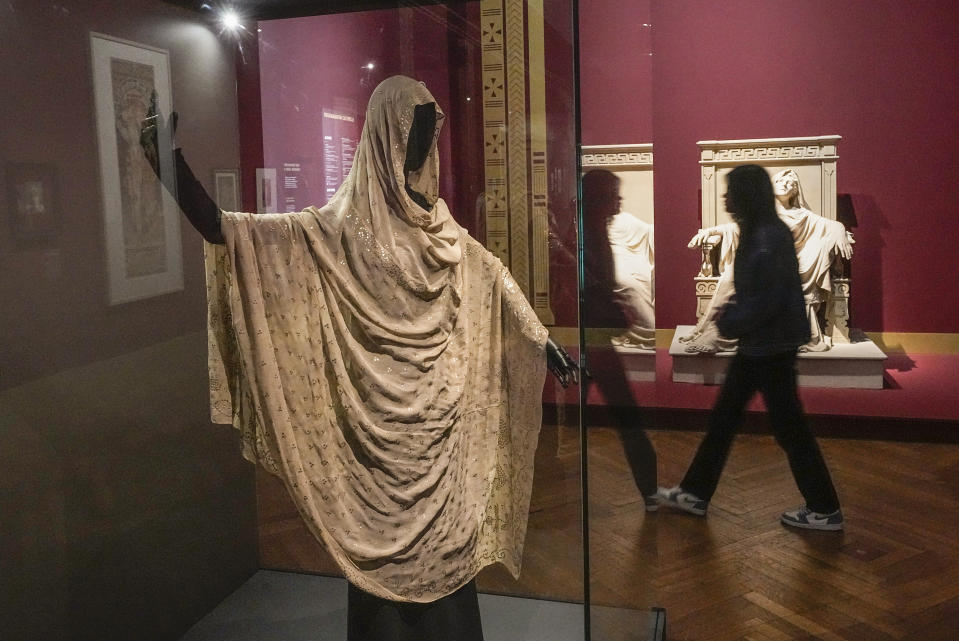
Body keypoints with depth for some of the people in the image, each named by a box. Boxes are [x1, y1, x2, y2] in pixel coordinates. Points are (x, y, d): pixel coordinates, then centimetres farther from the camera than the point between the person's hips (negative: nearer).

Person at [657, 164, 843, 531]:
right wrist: (730, 312, 4)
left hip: (773, 347, -10)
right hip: (757, 345, 10)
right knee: (723, 418, 14)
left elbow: (767, 300, -24)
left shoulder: (770, 238, -20)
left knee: (788, 427, 2)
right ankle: (696, 493, 25)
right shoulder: (756, 234, 10)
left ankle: (825, 510, 17)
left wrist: (729, 324, -14)